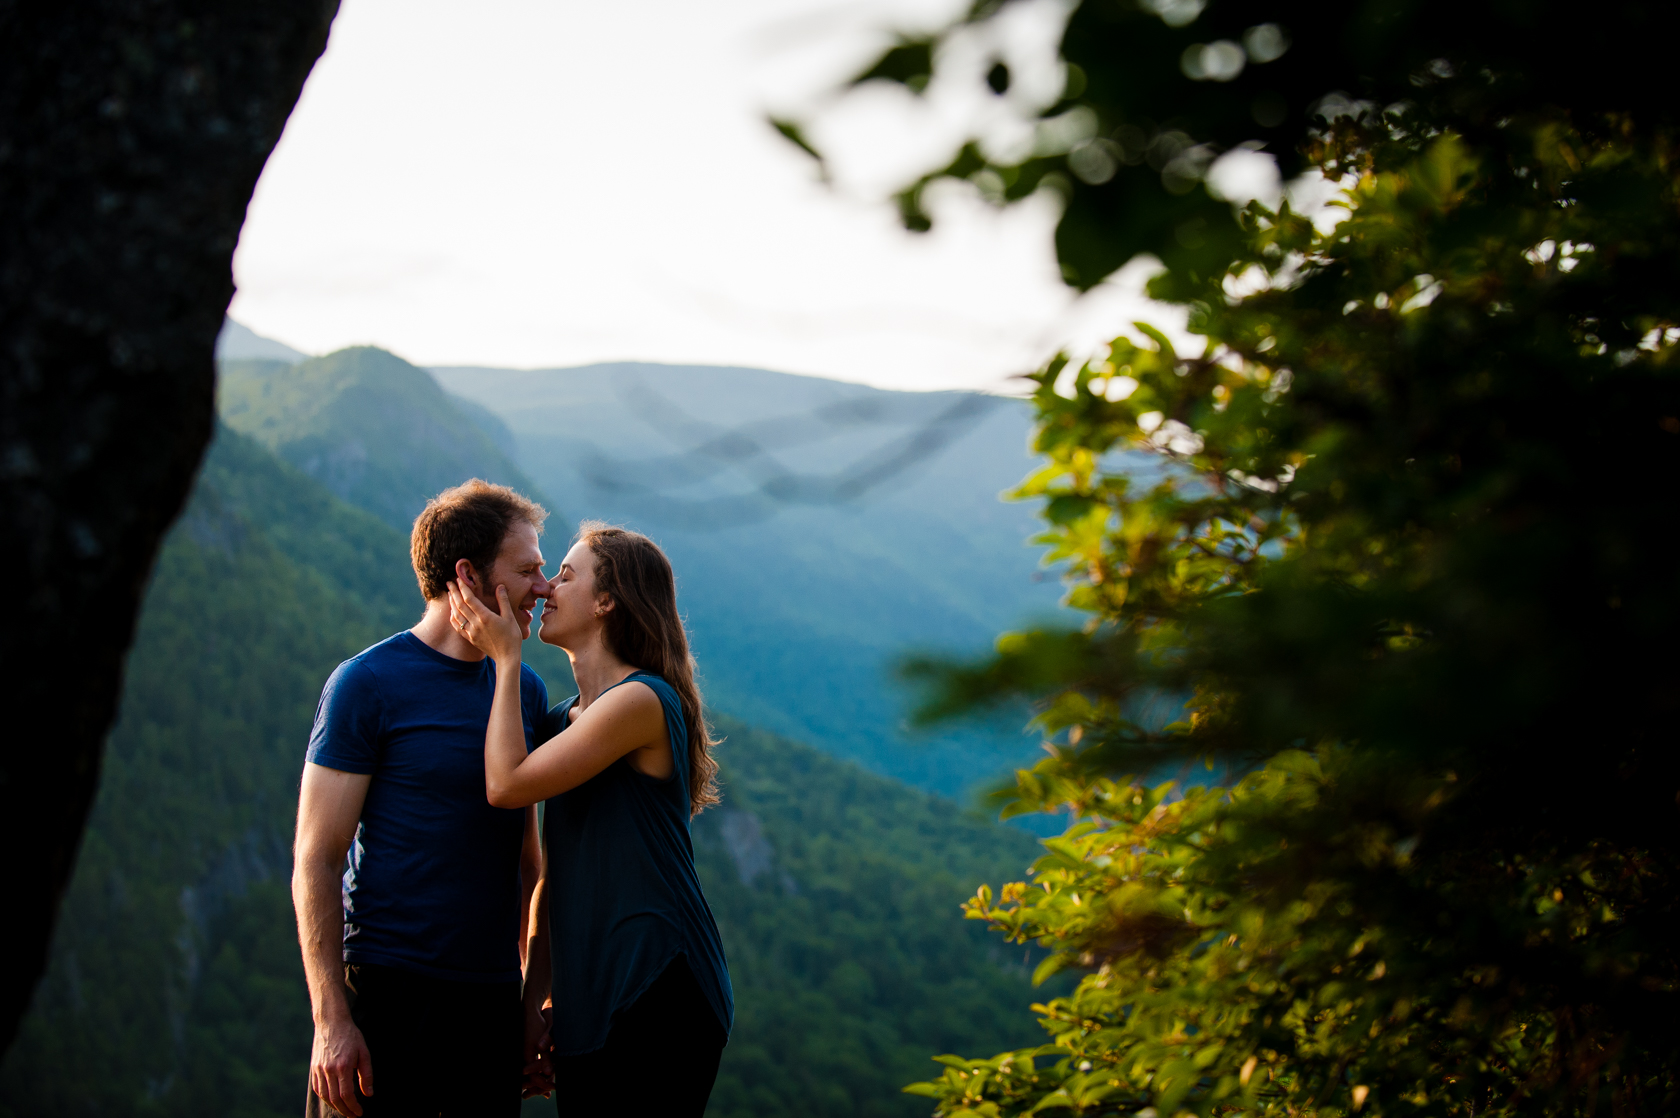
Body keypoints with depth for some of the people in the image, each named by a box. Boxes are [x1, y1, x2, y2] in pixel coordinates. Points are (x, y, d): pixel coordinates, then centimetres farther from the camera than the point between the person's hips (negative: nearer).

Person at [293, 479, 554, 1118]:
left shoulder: (524, 689, 11)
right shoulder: (368, 683, -6)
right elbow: (315, 862, -8)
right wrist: (331, 1020, -14)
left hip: (494, 998, 5)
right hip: (387, 994, -5)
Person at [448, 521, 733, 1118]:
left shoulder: (641, 700, -11)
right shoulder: (566, 718, 17)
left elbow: (506, 784, -14)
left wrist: (506, 658, -6)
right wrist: (534, 982, 17)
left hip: (655, 994, -9)